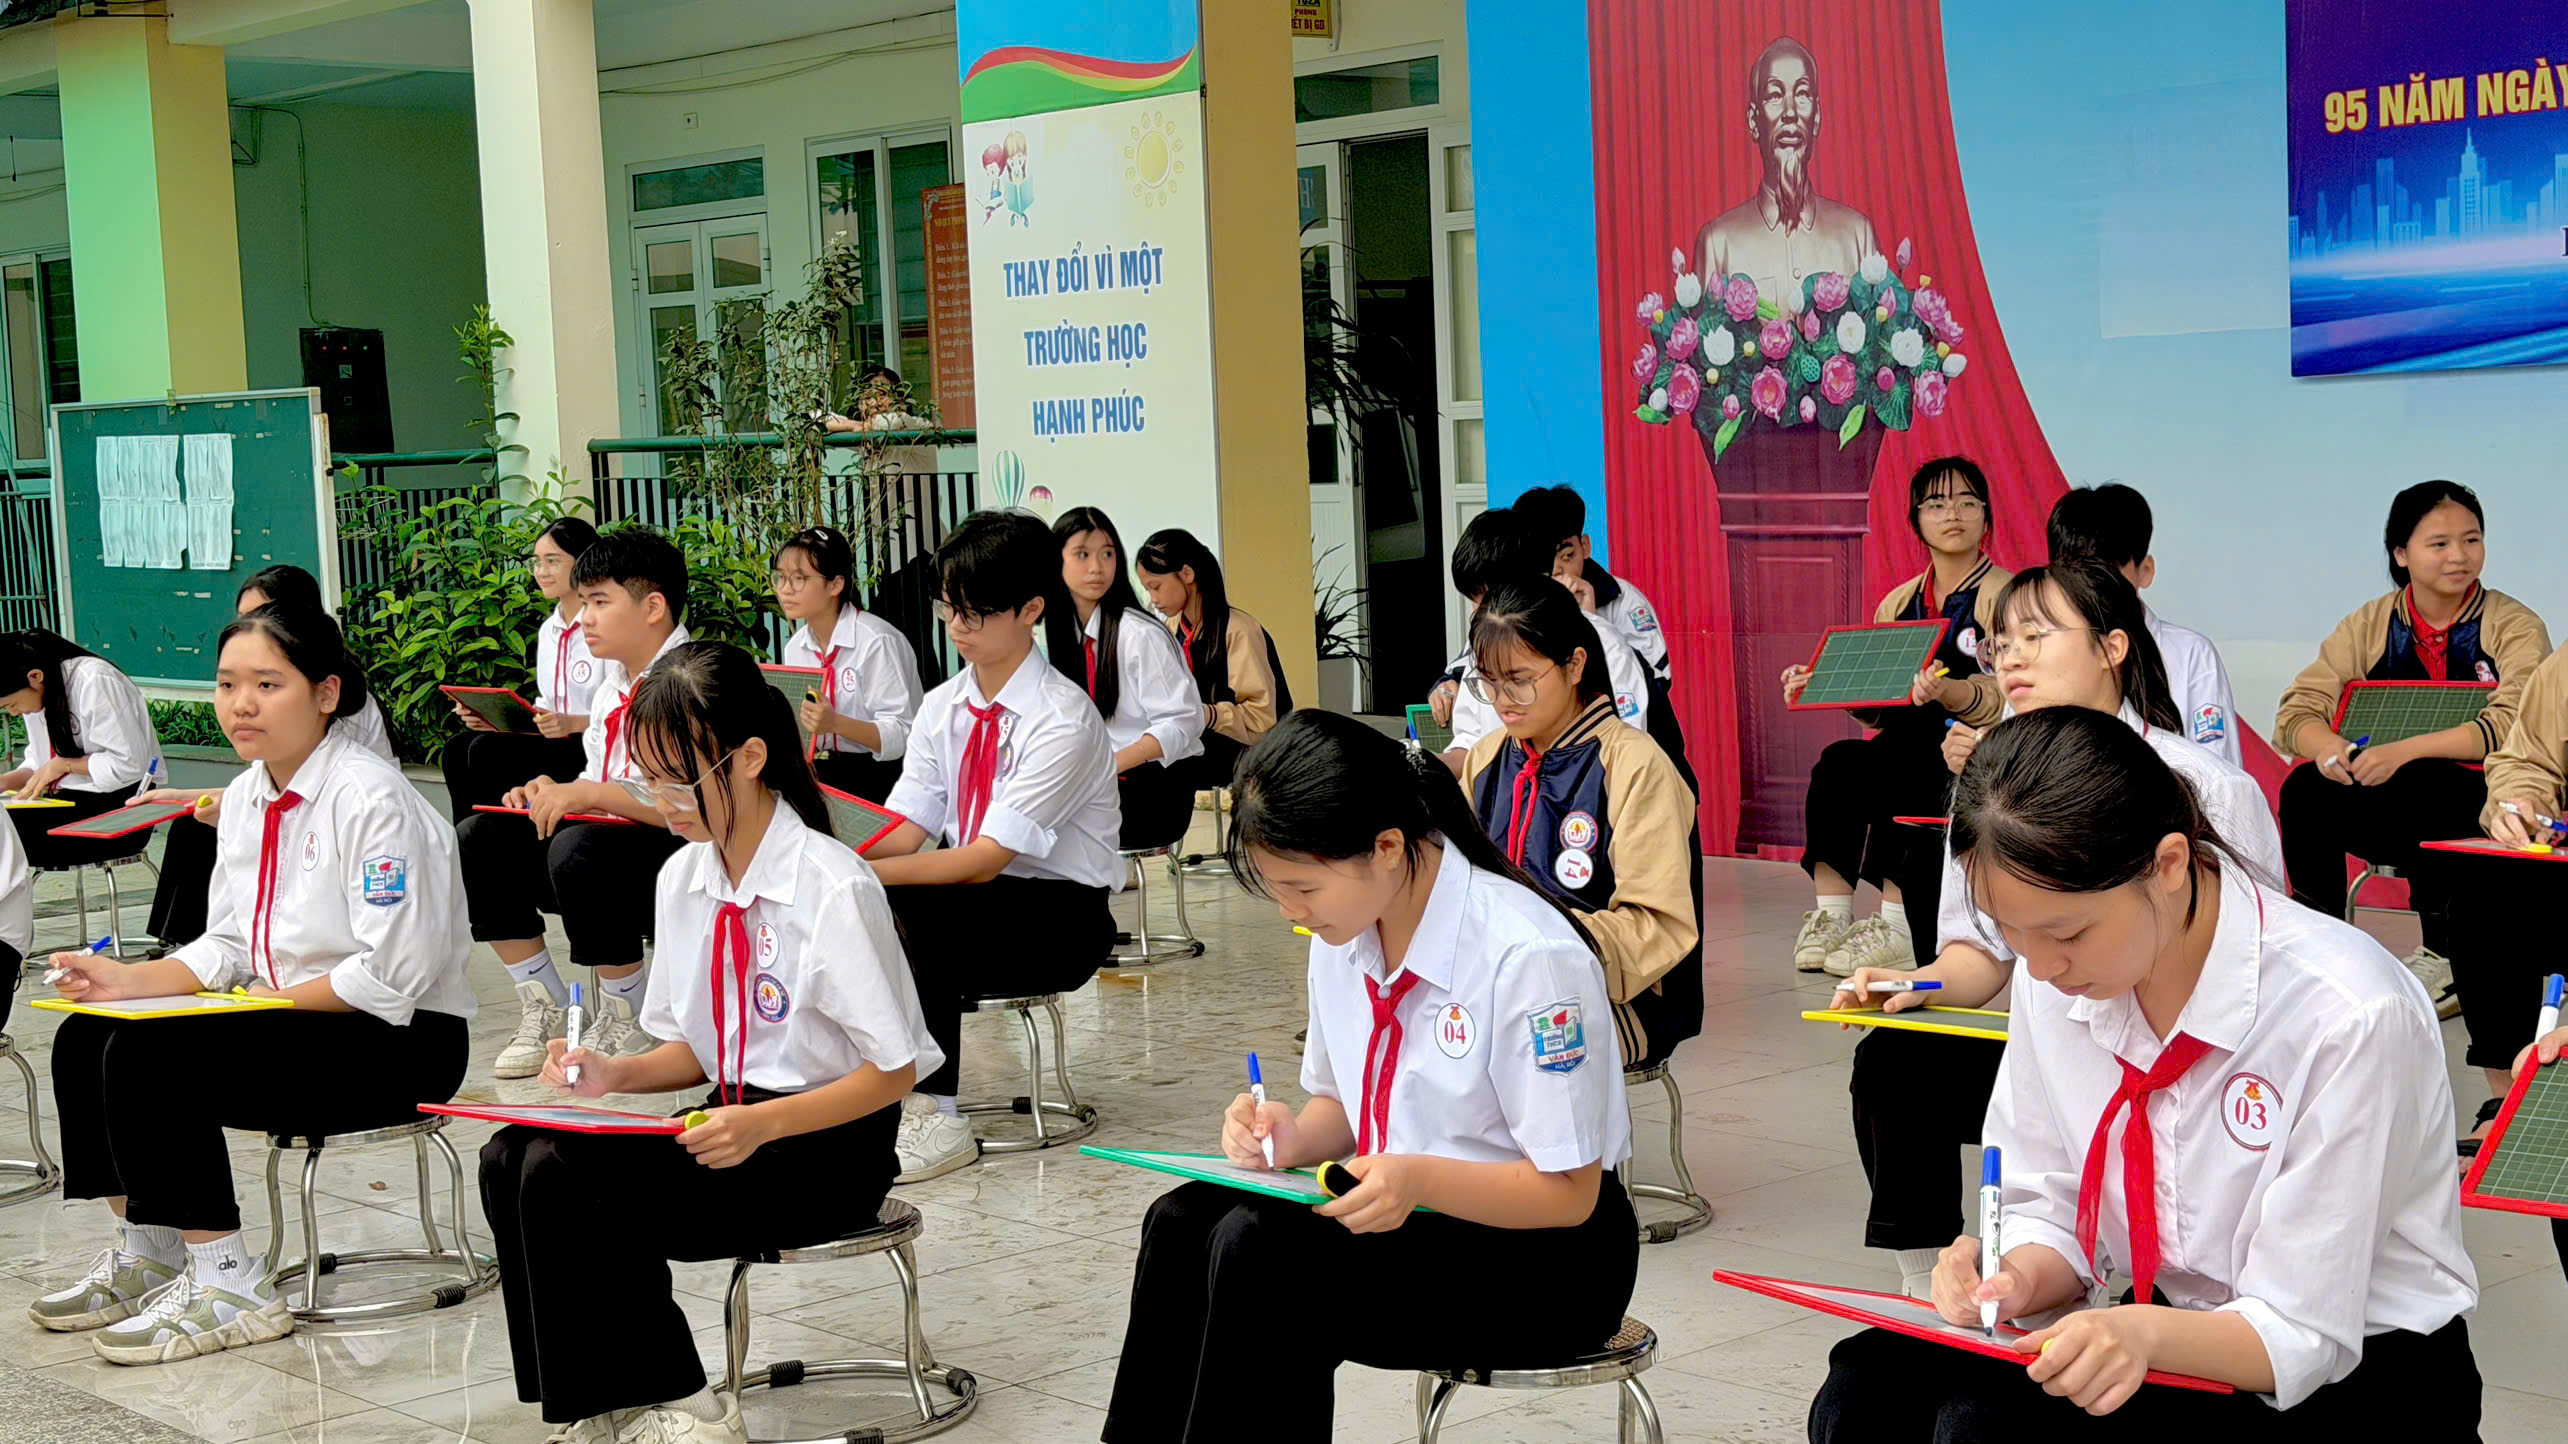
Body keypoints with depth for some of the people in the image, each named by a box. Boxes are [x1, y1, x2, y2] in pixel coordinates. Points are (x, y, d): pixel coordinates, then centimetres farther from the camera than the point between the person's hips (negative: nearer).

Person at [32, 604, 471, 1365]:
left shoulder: (374, 800, -18)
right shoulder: (244, 798, 10)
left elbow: (394, 974, -21)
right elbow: (227, 948, 13)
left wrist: (273, 999, -17)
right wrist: (132, 980, -3)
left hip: (399, 1043, -9)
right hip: (286, 1018, 9)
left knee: (151, 1058, -24)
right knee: (84, 1041, -1)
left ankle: (226, 1285, -15)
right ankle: (145, 1254, 11)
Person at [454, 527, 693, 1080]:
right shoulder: (613, 684, 14)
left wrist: (585, 794, -27)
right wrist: (554, 791, -1)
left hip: (679, 849, -9)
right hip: (605, 834, 9)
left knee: (578, 850, -36)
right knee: (477, 839, -4)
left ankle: (624, 1016, -14)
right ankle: (543, 1007, 4)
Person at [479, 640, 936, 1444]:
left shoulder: (832, 887, -16)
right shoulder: (683, 877, 7)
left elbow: (892, 1070, -14)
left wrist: (764, 1125, -25)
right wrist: (614, 1076, -4)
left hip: (826, 1143, -8)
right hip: (731, 1117, 8)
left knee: (561, 1177, -24)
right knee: (509, 1157, -13)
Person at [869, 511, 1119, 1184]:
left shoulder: (1064, 720, -16)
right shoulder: (942, 707, 7)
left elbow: (987, 858, -23)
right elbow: (905, 827, -2)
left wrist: (868, 872, -32)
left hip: (1061, 915, -6)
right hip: (969, 899, 6)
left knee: (911, 913, -32)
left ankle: (933, 1115, -23)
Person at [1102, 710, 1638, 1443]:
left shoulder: (1532, 959, -22)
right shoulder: (1342, 937, 0)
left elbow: (1567, 1191, -18)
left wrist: (1420, 1179, -35)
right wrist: (1294, 1138, -9)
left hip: (1547, 1256, -7)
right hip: (1406, 1212, 7)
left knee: (1258, 1249, -27)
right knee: (1182, 1222, -15)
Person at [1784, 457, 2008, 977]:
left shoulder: (2002, 595, 0)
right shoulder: (1898, 602, 17)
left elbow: (2007, 699, -14)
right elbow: (1876, 709, 15)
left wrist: (1950, 693, -34)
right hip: (1910, 748, 5)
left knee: (1857, 770, -30)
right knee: (1836, 764, -25)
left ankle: (1899, 930, -27)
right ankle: (1828, 919, -25)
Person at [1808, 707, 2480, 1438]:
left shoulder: (2346, 1017, -24)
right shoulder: (2058, 979, -5)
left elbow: (2299, 1334, -20)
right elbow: (2045, 1214, 4)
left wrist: (2145, 1333, -40)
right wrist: (2016, 1279, -19)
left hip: (2355, 1371, -5)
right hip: (2168, 1346, 6)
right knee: (1869, 1385, -20)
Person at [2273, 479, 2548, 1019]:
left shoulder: (2514, 627, -2)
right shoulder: (2370, 626, 8)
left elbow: (2513, 727, -19)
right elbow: (2296, 714, 1)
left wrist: (2405, 751, -30)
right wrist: (2325, 746, -24)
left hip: (2481, 812, -3)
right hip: (2388, 808, 3)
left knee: (2421, 783, -35)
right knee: (2305, 789, -25)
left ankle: (2442, 960, -18)